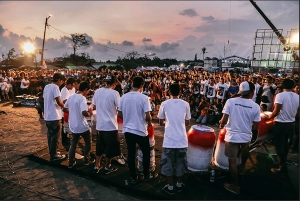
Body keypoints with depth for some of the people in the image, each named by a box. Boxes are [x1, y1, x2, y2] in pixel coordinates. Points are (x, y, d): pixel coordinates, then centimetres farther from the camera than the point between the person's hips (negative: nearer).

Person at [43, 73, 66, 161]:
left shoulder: (46, 87, 12)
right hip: (54, 116, -9)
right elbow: (59, 101, -20)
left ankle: (52, 152, 29)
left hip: (47, 116, 9)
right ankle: (53, 155, 9)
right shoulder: (55, 87, -15)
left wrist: (60, 104, 14)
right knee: (55, 136, 1)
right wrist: (64, 106, -1)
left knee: (50, 135, 18)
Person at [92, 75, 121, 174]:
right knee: (110, 147, 10)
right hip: (110, 125, -5)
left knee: (99, 146, 19)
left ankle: (97, 166, 27)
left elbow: (94, 106, 11)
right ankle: (107, 167, 23)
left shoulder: (97, 91, 2)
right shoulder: (114, 93, -14)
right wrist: (115, 110, 6)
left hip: (99, 124, 5)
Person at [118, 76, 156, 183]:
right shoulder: (144, 98, -14)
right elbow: (148, 116, -18)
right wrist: (149, 123, 4)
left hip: (127, 130, 4)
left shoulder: (124, 97, -1)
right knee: (146, 152, 16)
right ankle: (146, 175, 27)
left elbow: (119, 114, 5)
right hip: (140, 130, -4)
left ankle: (133, 177, 25)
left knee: (131, 153, 14)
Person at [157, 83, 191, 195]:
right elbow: (187, 123, 8)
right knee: (180, 162, 17)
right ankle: (179, 185, 31)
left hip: (169, 139, -1)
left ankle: (170, 187, 21)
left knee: (168, 163, 12)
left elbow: (161, 122, 5)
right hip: (182, 139, 2)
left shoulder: (164, 104, -3)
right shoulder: (185, 104, 0)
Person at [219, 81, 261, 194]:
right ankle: (242, 167, 57)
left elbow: (224, 120, -15)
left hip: (232, 136, -2)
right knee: (244, 151, 35)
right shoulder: (255, 106, -9)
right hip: (246, 136, 2)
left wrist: (221, 125, 8)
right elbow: (255, 127, -5)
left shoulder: (230, 101, -13)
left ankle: (235, 186, 24)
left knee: (232, 161, 11)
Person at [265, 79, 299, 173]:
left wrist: (269, 117, -3)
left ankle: (282, 167, 12)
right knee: (285, 143, 23)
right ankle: (284, 162, 36)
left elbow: (276, 112, -20)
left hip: (281, 124, -6)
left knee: (279, 145, 5)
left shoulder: (280, 95, -17)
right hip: (291, 124, 6)